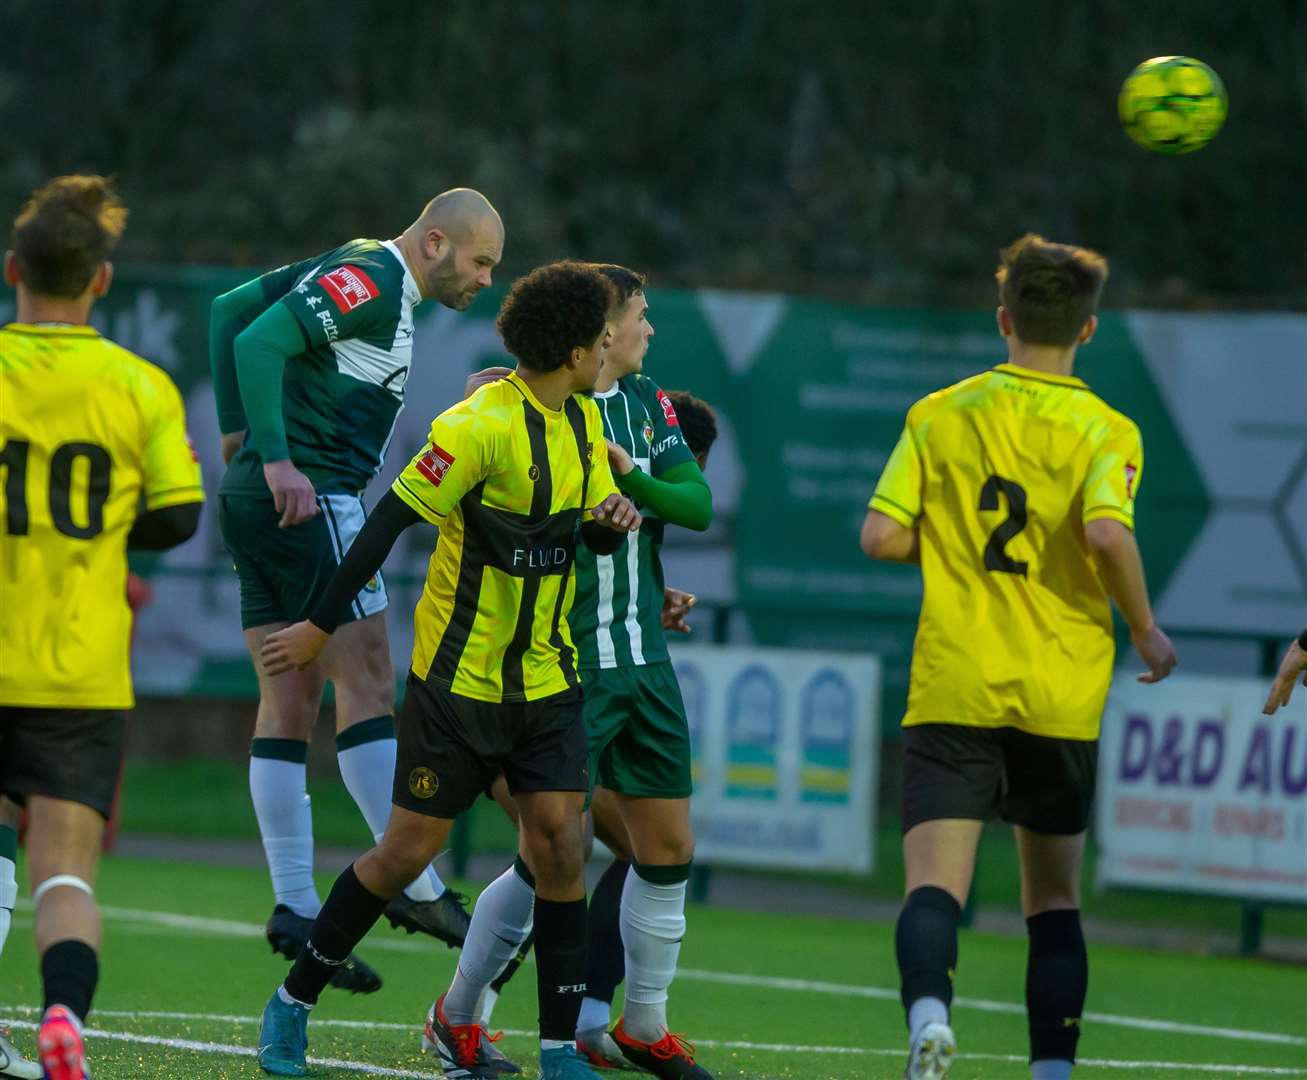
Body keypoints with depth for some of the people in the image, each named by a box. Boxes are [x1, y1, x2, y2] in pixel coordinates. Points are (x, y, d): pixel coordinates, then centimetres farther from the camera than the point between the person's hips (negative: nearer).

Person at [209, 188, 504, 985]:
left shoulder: (355, 273, 19)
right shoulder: (370, 282, -10)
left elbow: (231, 310, 25)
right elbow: (259, 341, -20)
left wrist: (238, 430, 22)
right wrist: (278, 461, -24)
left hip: (257, 501, 10)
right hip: (308, 499, -10)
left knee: (290, 702, 6)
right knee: (368, 682, -10)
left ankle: (296, 909, 5)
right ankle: (413, 885, -12)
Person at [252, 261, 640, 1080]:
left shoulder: (582, 421, 6)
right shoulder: (482, 426, -19)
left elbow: (590, 536, 17)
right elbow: (390, 520, -16)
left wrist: (612, 518, -7)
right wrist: (323, 626, -14)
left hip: (547, 674, 6)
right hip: (459, 675, -6)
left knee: (559, 843, -5)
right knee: (410, 850, 0)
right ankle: (295, 1002, 19)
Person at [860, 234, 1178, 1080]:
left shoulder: (938, 416, 4)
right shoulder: (1106, 432, -2)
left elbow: (882, 536, -1)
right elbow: (1107, 531, -20)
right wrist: (1147, 632, -5)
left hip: (953, 692, 0)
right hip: (1062, 695, 0)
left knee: (935, 884, -9)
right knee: (1054, 898, 16)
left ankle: (929, 1011, -37)